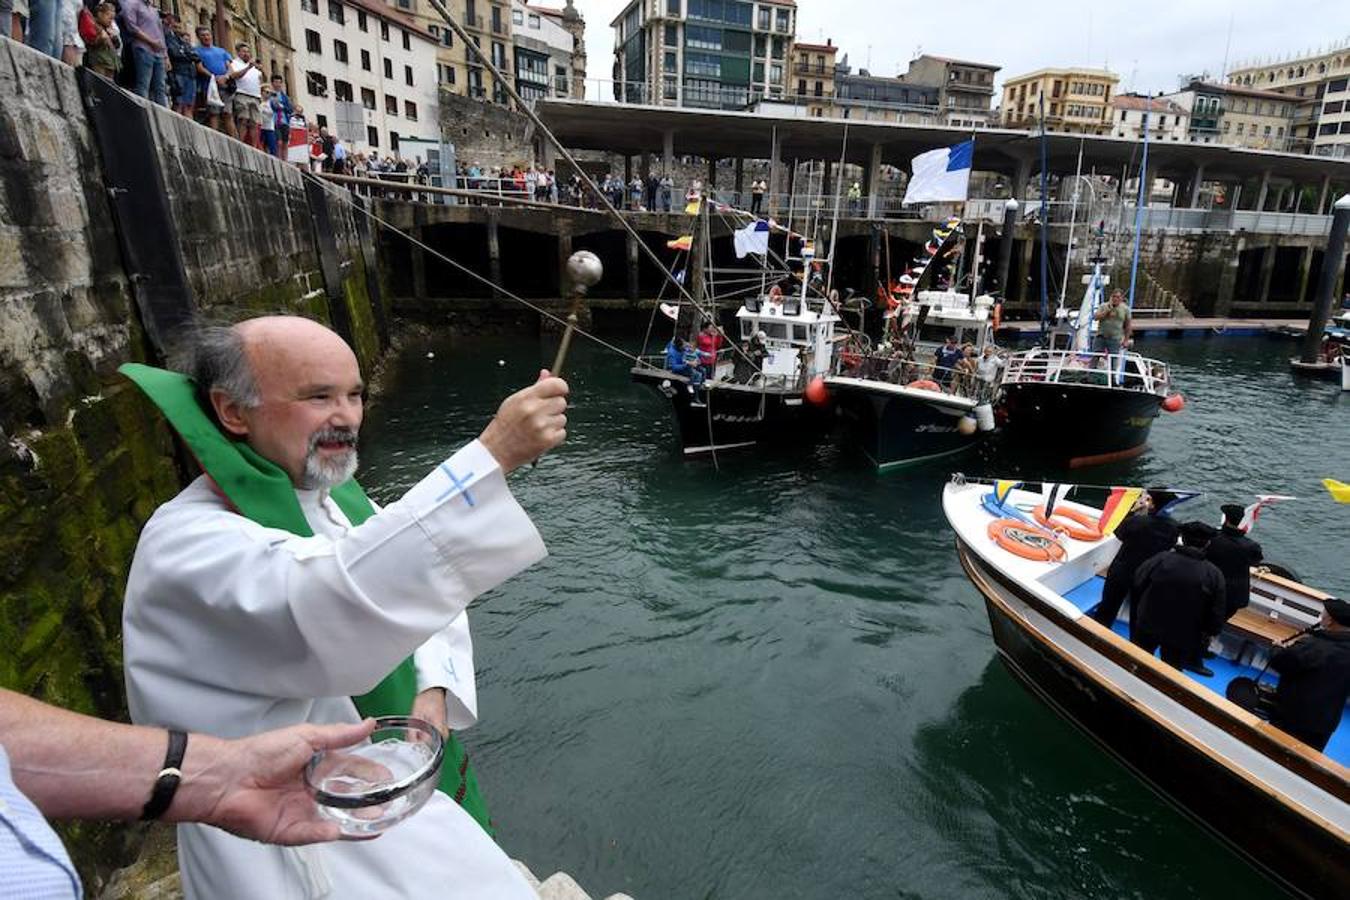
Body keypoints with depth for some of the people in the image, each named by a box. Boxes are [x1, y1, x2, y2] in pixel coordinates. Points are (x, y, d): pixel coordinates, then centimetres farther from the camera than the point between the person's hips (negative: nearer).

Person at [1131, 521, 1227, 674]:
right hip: (1182, 636, 0)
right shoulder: (1214, 574, -16)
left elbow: (1136, 586, -10)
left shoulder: (1161, 559, -19)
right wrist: (1210, 632, 9)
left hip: (1148, 626, 0)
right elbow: (1216, 612, -9)